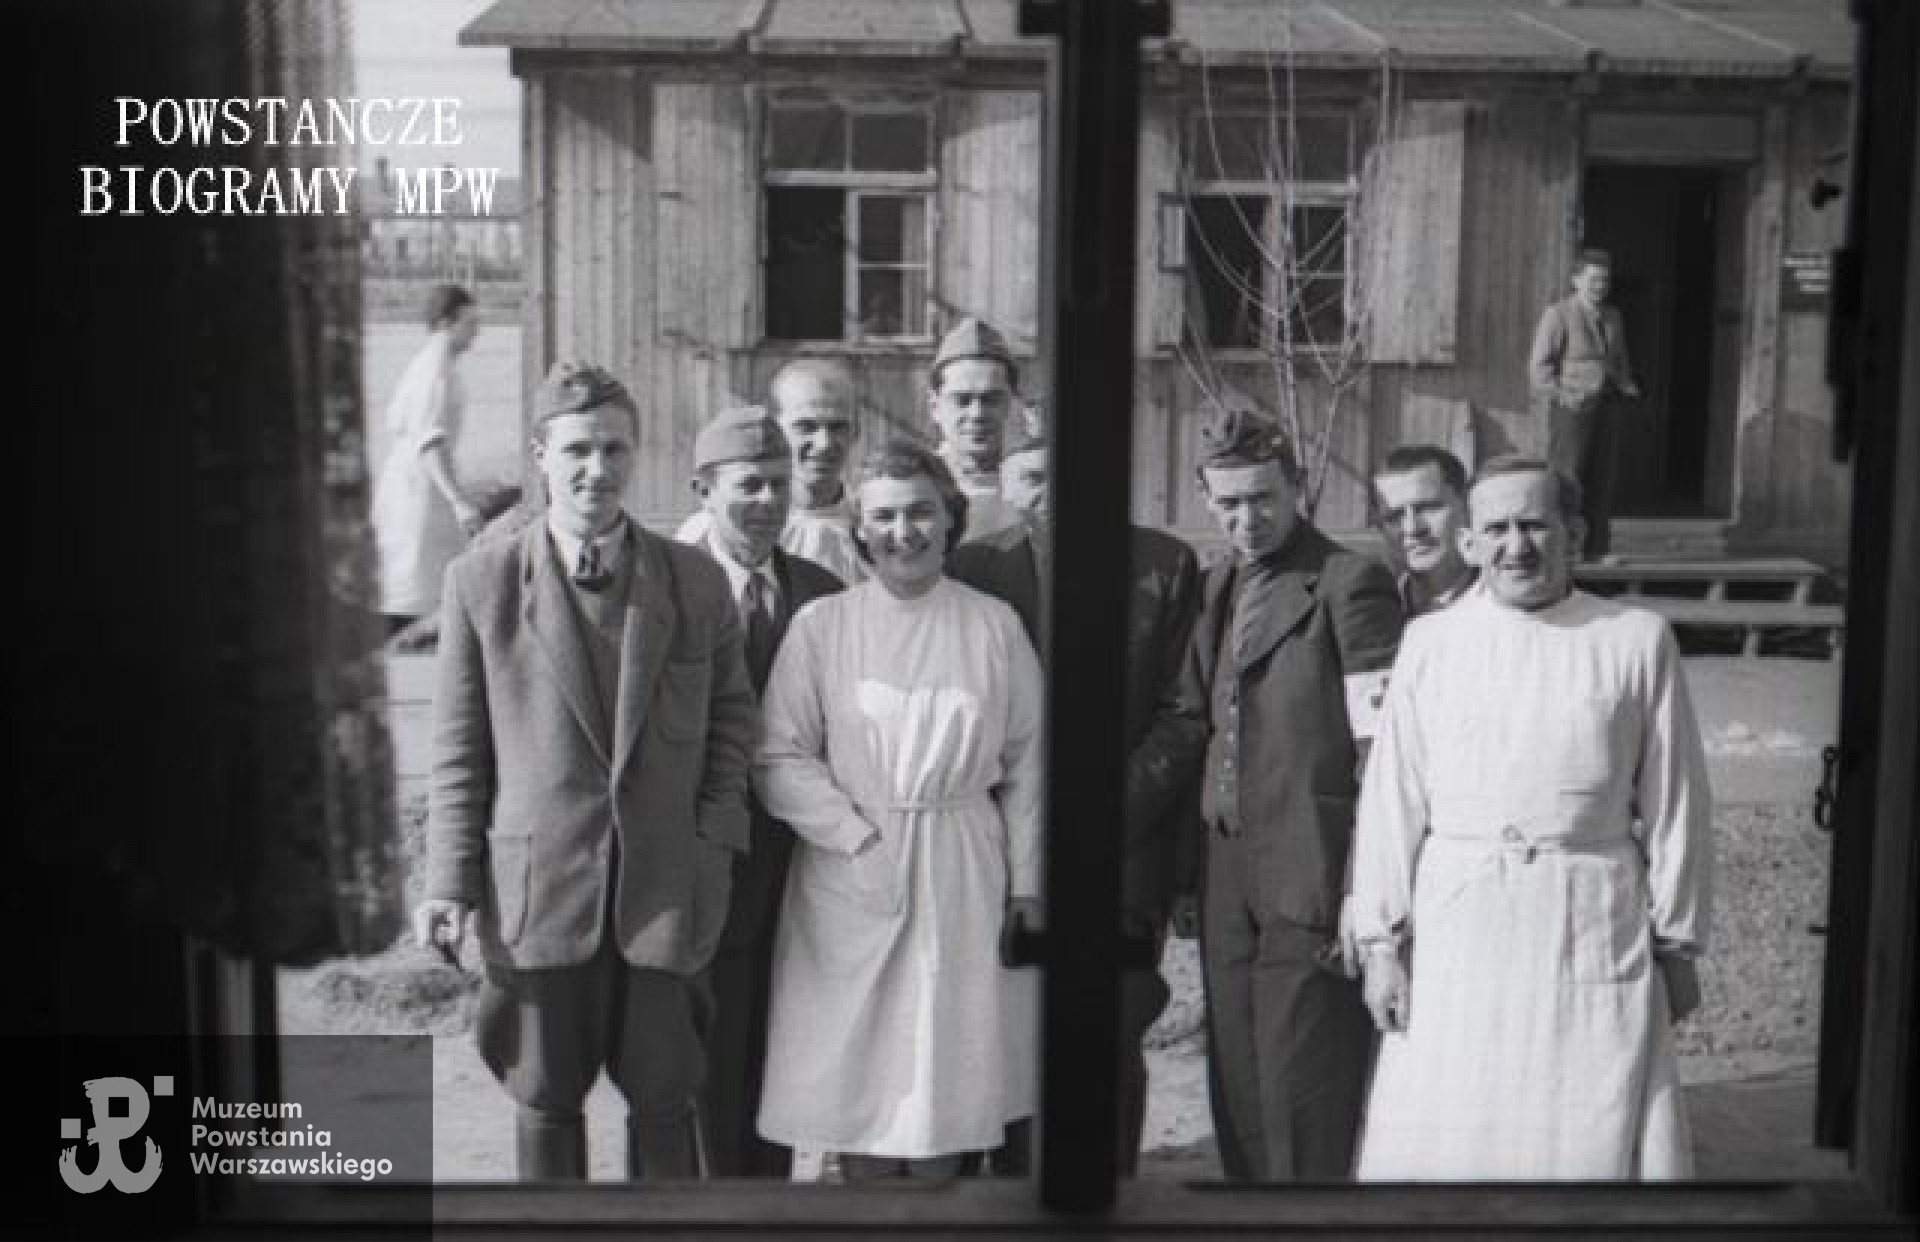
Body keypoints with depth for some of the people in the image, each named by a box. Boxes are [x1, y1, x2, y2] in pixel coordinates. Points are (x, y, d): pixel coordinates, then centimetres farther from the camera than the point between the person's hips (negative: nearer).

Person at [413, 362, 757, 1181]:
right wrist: (451, 882, -3)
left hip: (666, 887, 1)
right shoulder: (481, 581, -1)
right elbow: (459, 746, 1)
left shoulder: (696, 580, 3)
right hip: (537, 888, -1)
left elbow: (731, 713, 11)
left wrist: (717, 832, 0)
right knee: (544, 1099, 11)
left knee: (662, 1097, 9)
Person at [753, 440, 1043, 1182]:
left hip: (965, 879, 1)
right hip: (850, 881, -1)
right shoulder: (820, 625, 1)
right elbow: (779, 758, -1)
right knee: (855, 1080, 2)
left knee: (945, 1081, 4)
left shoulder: (994, 626, 4)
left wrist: (1026, 882, 6)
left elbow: (1026, 763, 8)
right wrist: (860, 837, -10)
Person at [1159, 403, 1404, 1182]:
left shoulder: (1350, 584, -9)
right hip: (1229, 878, 7)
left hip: (1311, 877, -7)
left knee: (1302, 1098, -1)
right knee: (1237, 1096, 13)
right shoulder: (1218, 588, 14)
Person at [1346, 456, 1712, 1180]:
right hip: (1456, 928, 1)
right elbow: (1391, 798, 5)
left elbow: (1676, 803, 4)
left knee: (1597, 1145, 3)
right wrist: (1382, 940, 2)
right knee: (1437, 1146, 5)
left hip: (1593, 931, -1)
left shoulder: (1638, 640, 2)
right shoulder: (1429, 641, 5)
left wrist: (1678, 944, 5)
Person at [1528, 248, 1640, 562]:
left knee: (1603, 474, 4)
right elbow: (1539, 365, -8)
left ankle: (1597, 545, 8)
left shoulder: (1612, 318, 17)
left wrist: (1627, 384, 10)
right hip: (1572, 406, -6)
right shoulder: (1558, 315, -3)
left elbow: (1620, 361, 28)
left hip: (1607, 404, 6)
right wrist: (1562, 397, -16)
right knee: (1566, 474, -8)